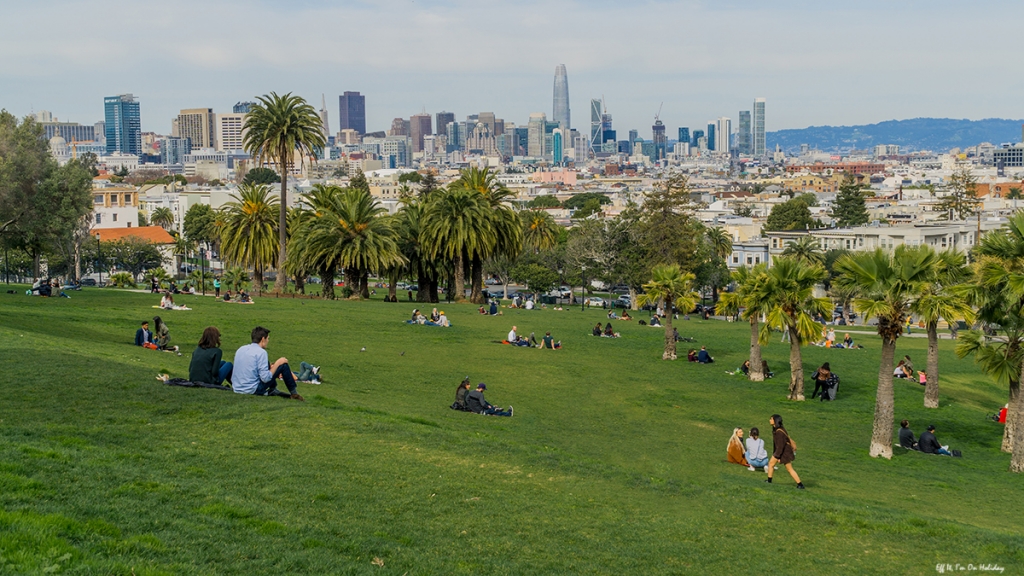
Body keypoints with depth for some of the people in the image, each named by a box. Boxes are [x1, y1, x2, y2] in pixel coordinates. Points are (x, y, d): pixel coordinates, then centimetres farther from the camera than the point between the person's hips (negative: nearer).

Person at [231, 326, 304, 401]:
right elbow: (265, 379, -19)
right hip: (252, 391, -8)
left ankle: (273, 389, 29)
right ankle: (294, 393, 11)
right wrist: (277, 364, -5)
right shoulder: (261, 352, -14)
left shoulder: (241, 349, 9)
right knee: (283, 365, 0)